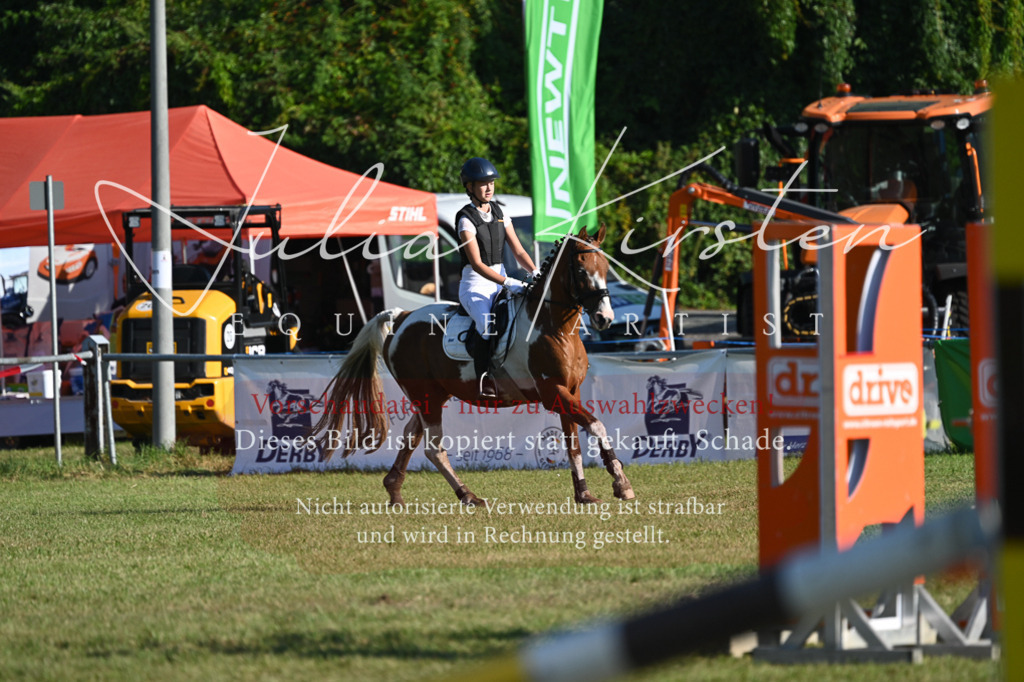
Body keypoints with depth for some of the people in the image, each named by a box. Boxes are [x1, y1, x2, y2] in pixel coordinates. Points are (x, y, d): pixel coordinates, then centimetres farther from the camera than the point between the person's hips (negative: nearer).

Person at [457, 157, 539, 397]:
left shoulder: (499, 214, 9)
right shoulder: (466, 220, -11)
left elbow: (518, 251, 10)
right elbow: (477, 264, -19)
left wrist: (535, 272, -10)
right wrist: (507, 283, -28)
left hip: (500, 281, 6)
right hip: (475, 284, -6)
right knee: (487, 324, -34)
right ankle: (484, 378, -26)